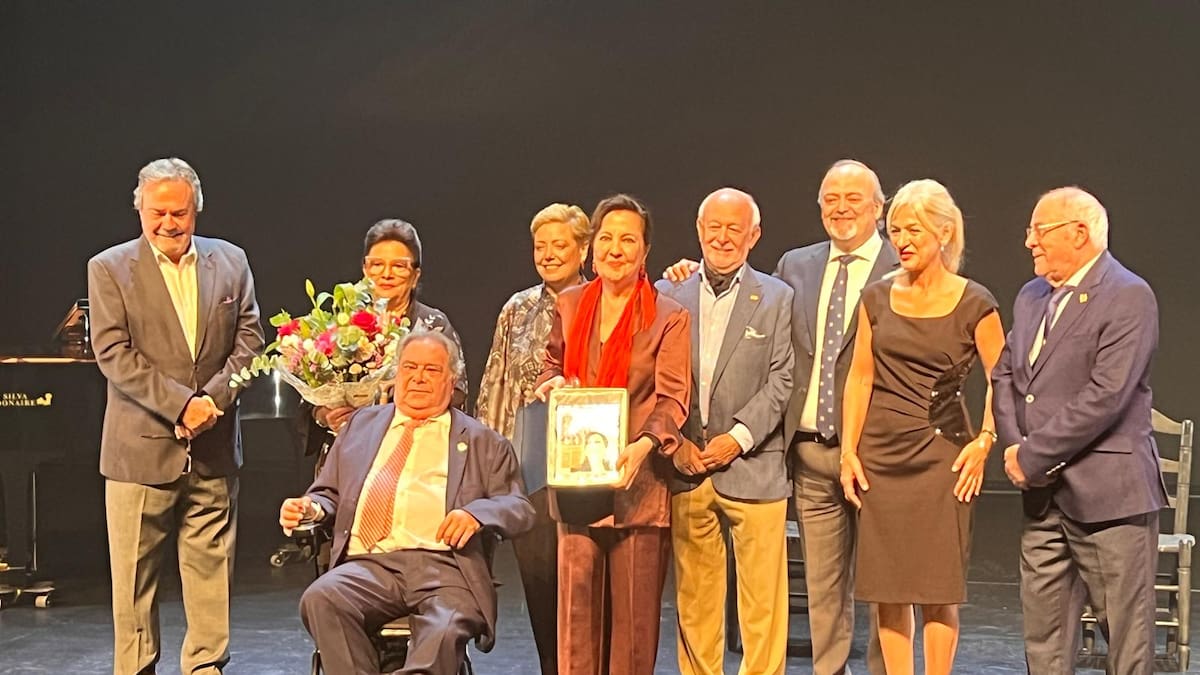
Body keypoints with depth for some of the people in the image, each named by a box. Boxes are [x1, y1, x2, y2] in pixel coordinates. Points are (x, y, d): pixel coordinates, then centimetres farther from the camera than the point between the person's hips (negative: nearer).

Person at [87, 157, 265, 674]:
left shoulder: (231, 262, 9)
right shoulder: (109, 269, 1)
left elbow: (249, 338, 5)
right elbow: (113, 354, -8)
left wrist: (214, 399, -11)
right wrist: (182, 403, -16)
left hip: (213, 448, 2)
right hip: (141, 447, -2)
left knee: (210, 570, 7)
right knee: (134, 576, 3)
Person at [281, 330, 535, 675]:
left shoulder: (481, 441, 19)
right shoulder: (361, 424, 26)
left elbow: (519, 507, 11)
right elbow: (330, 494, 28)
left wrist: (476, 513, -11)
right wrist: (309, 508, 4)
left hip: (442, 564, -2)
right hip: (368, 565, 2)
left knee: (445, 631, -35)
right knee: (320, 599, -30)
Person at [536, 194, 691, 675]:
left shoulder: (669, 318, -3)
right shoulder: (569, 305, 10)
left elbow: (672, 398, -9)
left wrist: (645, 443, -27)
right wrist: (553, 382, 1)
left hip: (638, 479, -3)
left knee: (636, 608, 3)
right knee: (578, 600, 2)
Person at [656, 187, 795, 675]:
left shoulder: (777, 298, 4)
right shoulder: (669, 295, 10)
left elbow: (781, 382, -2)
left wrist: (738, 437, -11)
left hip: (753, 468, -2)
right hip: (684, 470, 2)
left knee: (761, 598, 0)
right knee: (694, 596, 9)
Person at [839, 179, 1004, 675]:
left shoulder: (973, 303, -4)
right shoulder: (877, 298, 6)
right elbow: (860, 377, 8)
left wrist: (984, 442, -7)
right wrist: (848, 449, 3)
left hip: (941, 453, -3)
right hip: (880, 455, 3)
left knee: (938, 587, 0)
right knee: (886, 587, 6)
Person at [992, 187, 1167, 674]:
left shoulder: (1128, 297, -12)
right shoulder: (1032, 296, 13)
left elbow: (1106, 395, -20)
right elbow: (1005, 374, 14)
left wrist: (1033, 457, -16)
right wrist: (1013, 445, -3)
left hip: (1108, 491, -7)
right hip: (1044, 493, 8)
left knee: (1127, 634, 2)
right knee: (1043, 632, 13)